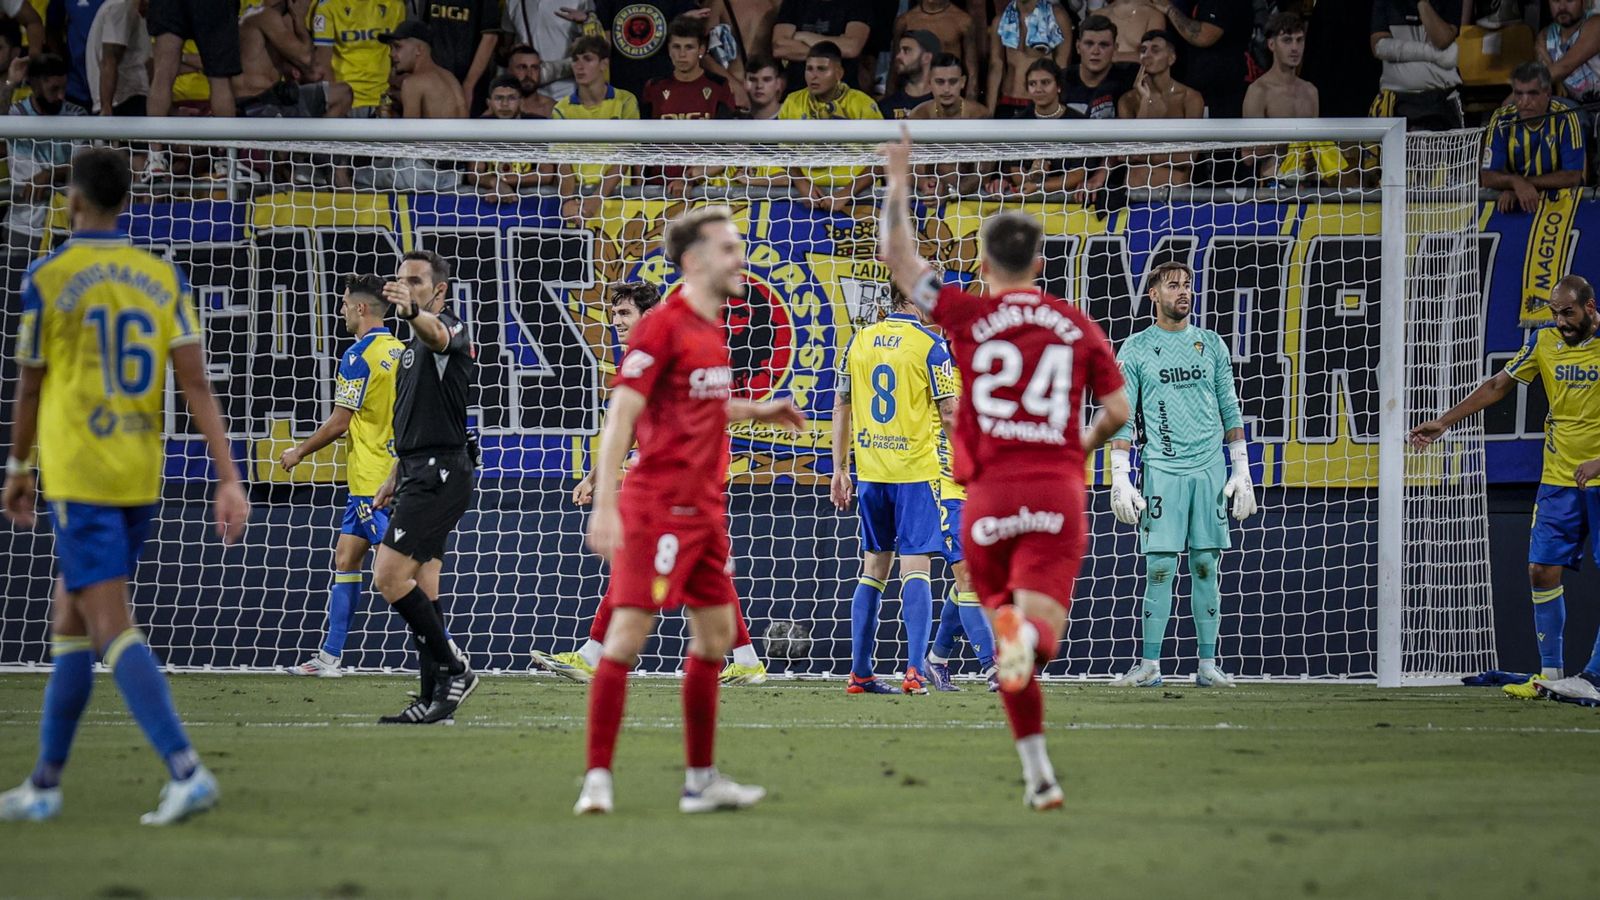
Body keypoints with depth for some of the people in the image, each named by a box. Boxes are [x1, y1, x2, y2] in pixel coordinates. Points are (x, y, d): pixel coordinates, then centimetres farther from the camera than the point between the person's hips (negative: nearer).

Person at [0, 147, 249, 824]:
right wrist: (229, 481, -5)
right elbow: (196, 385, -2)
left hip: (79, 480, -6)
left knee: (114, 629, -10)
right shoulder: (163, 278, 5)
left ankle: (186, 770, -25)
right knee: (70, 622, 17)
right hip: (141, 481, 6)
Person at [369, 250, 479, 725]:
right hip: (421, 474, 10)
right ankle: (435, 696, 9)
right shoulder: (414, 345, 21)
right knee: (420, 591, 8)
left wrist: (412, 311, -58)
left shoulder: (449, 328, -9)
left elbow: (436, 333, -37)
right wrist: (394, 477, 27)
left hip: (439, 475, -10)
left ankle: (453, 668, -10)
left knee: (389, 576, -16)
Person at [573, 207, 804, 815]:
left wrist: (758, 412, 19)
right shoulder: (662, 326, -13)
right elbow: (621, 416, -17)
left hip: (706, 507, 9)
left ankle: (701, 780, 19)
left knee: (715, 634, 11)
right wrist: (604, 506, -23)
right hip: (659, 505, -9)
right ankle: (597, 778, -8)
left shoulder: (712, 328, 14)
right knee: (629, 632, -9)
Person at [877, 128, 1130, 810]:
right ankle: (1027, 630, -47)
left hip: (989, 497, 0)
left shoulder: (967, 317, 2)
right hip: (1058, 491, 0)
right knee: (1040, 635, -9)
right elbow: (1116, 410, 7)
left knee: (1008, 640, 13)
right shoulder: (1076, 325, 8)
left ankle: (1038, 774, 12)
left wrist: (898, 182, 14)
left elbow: (898, 258, 5)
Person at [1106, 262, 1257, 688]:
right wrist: (1120, 479, -6)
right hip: (1161, 470, -2)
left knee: (1206, 565, 2)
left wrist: (1242, 471, 8)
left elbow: (1230, 411, 14)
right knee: (1159, 568, -6)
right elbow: (1122, 419, 2)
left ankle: (1208, 665, 5)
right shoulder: (1135, 349, 4)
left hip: (1210, 469, 2)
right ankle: (1150, 665, -1)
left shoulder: (1211, 344, 11)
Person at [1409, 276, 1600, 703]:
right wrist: (1444, 422, 15)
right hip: (1558, 477, 5)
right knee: (1542, 571, -1)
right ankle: (1550, 673, 8)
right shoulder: (1544, 341, 5)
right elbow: (1498, 385, 16)